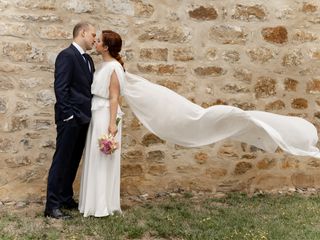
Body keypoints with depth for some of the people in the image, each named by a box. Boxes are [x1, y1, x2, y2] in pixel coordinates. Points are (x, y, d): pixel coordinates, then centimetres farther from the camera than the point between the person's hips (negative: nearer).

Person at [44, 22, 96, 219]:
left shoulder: (88, 59, 16)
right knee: (62, 161, -3)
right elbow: (60, 88, -17)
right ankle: (52, 205, 3)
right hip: (70, 119, -9)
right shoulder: (67, 55, -11)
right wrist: (69, 115, -19)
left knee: (73, 161, 14)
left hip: (83, 118, 9)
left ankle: (66, 199, 24)